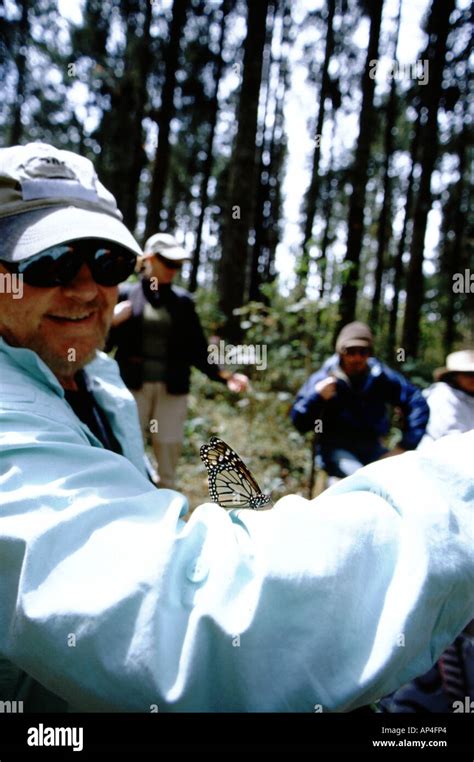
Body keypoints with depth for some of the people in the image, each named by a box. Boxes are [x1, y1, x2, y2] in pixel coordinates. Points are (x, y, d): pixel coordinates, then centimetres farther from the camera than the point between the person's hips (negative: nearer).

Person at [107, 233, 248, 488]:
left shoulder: (183, 300, 8)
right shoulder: (125, 294, 3)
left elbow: (197, 350, 7)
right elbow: (104, 342, 4)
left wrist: (224, 375, -6)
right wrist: (112, 322, -16)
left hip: (172, 391, 2)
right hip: (133, 387, -1)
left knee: (168, 470, 7)